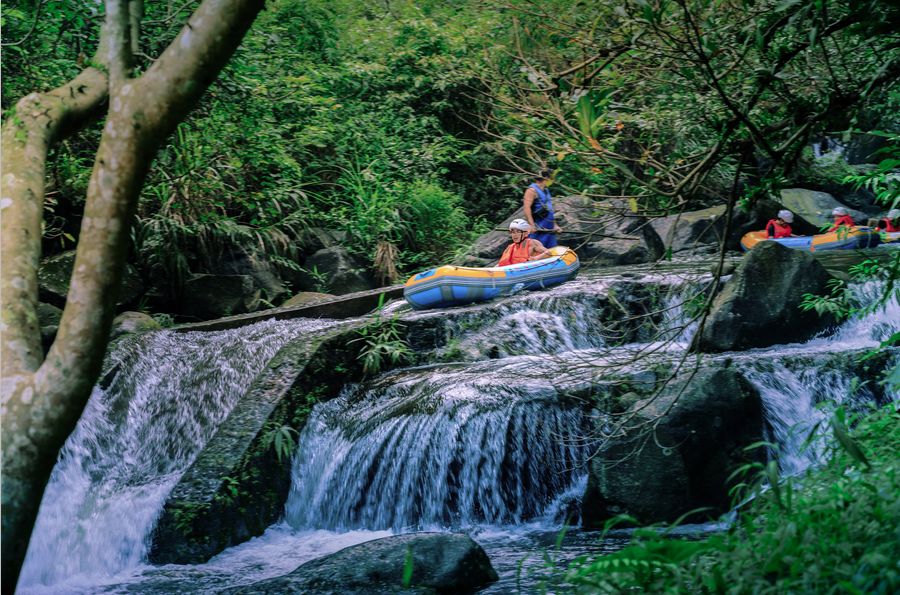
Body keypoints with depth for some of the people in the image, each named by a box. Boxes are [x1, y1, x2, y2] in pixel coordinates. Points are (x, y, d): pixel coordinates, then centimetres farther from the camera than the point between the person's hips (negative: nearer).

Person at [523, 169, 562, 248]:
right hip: (538, 229, -9)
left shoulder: (546, 191, 21)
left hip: (549, 229, 9)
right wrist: (532, 225, -26)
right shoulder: (532, 190, -8)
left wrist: (555, 225, 24)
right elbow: (527, 208, -19)